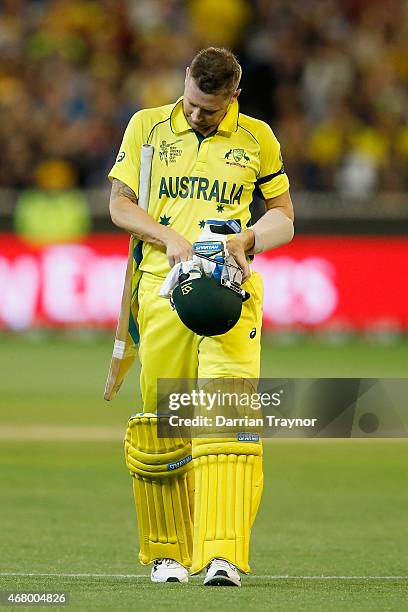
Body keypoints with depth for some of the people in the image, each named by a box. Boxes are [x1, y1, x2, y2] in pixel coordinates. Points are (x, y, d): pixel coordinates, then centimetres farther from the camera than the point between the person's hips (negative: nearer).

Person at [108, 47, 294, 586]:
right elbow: (120, 204, 8)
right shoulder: (147, 126, 8)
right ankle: (167, 552, 17)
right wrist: (171, 238, -9)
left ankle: (223, 555, -22)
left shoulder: (258, 139, 9)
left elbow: (283, 217, 17)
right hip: (163, 284, 1)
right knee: (162, 422, 2)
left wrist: (248, 238, -5)